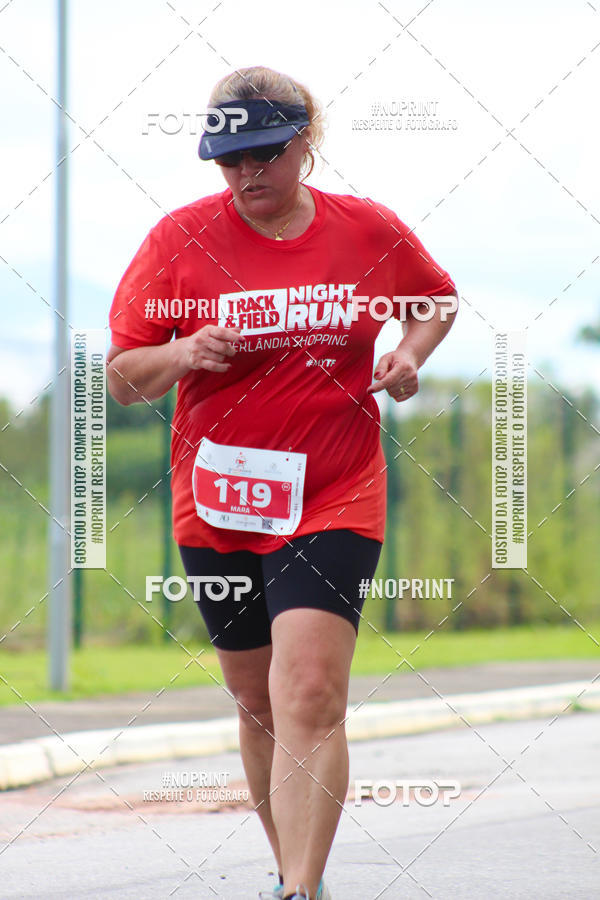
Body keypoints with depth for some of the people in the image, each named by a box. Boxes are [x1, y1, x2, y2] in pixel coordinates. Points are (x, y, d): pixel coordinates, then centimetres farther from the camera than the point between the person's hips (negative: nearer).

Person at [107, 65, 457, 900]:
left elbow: (437, 297, 20)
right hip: (216, 506, 2)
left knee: (310, 696, -18)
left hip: (335, 501, -2)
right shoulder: (180, 238, -3)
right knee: (259, 703, 13)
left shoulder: (370, 230, 0)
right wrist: (183, 354, -21)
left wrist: (409, 354, 0)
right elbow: (122, 377, 0)